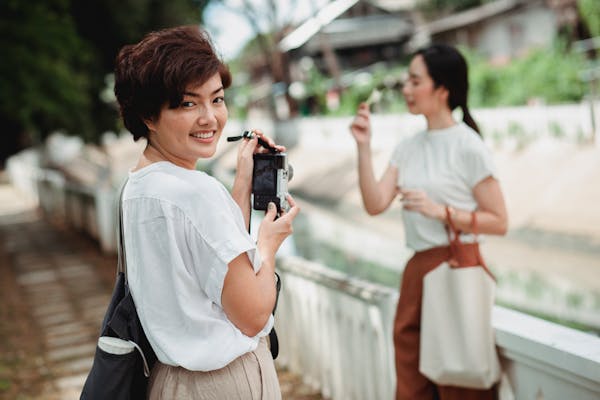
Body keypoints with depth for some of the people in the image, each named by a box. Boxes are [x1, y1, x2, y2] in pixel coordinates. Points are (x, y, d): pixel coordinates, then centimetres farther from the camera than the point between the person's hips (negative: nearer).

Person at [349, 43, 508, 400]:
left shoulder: (468, 146, -9)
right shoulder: (408, 147, 9)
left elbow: (499, 222, -10)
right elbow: (376, 204, -1)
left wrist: (440, 210, -18)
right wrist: (364, 147, -7)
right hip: (417, 268, 6)